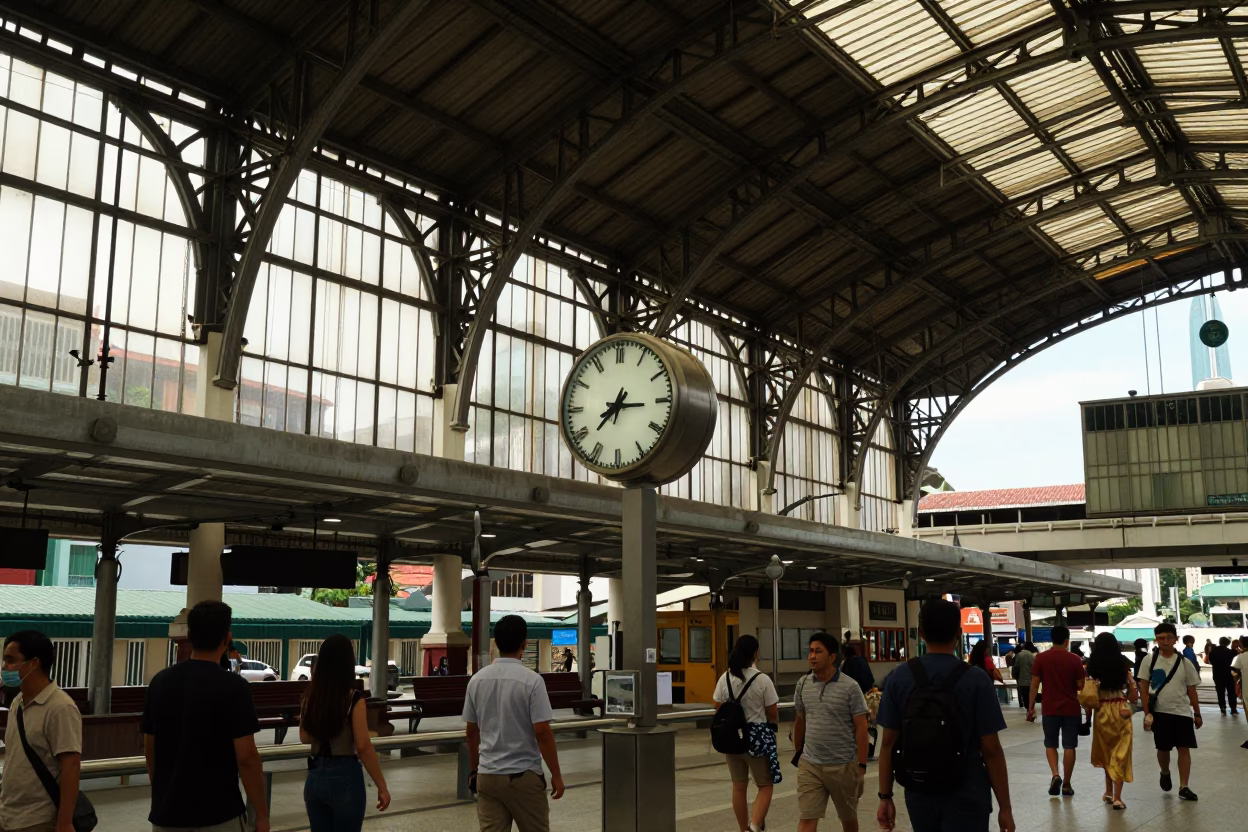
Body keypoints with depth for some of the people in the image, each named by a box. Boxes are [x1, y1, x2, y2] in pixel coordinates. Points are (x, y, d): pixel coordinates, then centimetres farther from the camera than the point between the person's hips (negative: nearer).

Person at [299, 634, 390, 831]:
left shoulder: (310, 696, 1)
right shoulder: (354, 699, -15)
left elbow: (305, 738, 14)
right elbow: (363, 747, -16)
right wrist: (382, 786, -10)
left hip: (315, 776, 5)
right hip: (345, 777, -5)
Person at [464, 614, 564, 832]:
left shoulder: (477, 679, 2)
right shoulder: (531, 680, -13)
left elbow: (472, 731, 9)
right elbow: (542, 732, -15)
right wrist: (556, 774, -6)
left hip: (487, 775, 4)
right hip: (524, 775, -4)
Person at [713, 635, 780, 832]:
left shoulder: (725, 678, -3)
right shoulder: (763, 680, -14)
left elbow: (718, 710, 4)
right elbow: (773, 714, -8)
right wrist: (773, 723, 14)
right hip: (758, 736, -4)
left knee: (739, 786, 16)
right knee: (766, 785, 7)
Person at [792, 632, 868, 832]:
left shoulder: (850, 687, -10)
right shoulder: (803, 684, 2)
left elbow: (861, 728, -8)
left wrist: (861, 765, -10)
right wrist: (798, 753, 16)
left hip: (843, 765, -2)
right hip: (809, 765, 3)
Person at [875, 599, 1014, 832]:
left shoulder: (898, 678, -3)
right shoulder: (976, 680, -11)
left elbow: (888, 742, -1)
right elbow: (990, 749, -11)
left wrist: (885, 796, 7)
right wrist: (1005, 806, -3)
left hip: (919, 795, 3)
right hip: (966, 797, -3)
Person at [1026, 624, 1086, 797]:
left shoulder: (1041, 658, -5)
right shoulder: (1075, 659, -6)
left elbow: (1034, 685, -4)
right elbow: (1080, 686, -4)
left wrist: (1031, 707, 2)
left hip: (1050, 709, 0)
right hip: (1071, 709, 0)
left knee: (1050, 744, 15)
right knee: (1069, 746, 7)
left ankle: (1055, 775, -5)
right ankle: (1066, 784, 10)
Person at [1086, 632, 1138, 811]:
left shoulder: (1092, 667, -5)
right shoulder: (1123, 664, -3)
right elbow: (1133, 694, 1)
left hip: (1101, 712, 0)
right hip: (1121, 712, 0)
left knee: (1106, 752, 19)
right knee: (1119, 754, 4)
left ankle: (1109, 792, 26)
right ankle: (1117, 797, -2)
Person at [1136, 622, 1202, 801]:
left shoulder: (1184, 662, 2)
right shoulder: (1149, 661, -3)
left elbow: (1191, 690, 8)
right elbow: (1144, 688, -2)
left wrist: (1197, 714, 8)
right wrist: (1147, 712, -7)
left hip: (1182, 712, 1)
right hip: (1160, 712, -1)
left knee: (1184, 749, -2)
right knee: (1163, 749, 8)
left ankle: (1183, 787, 4)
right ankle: (1165, 774, 37)